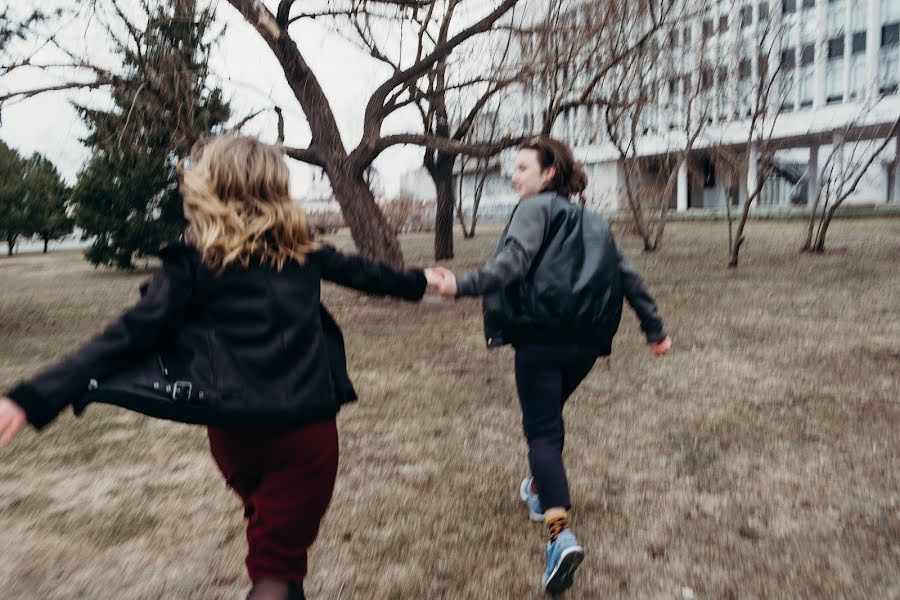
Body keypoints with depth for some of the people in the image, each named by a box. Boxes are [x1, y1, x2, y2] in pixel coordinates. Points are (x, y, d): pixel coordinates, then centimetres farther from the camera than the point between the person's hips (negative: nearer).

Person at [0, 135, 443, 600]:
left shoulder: (192, 263, -4)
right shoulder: (301, 251, 6)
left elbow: (129, 338, -11)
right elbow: (360, 271, 20)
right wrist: (417, 281, 38)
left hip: (236, 429, 0)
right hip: (308, 426, 1)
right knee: (280, 560, 12)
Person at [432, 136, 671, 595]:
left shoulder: (535, 207, -1)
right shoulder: (591, 222, 20)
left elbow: (513, 262, -19)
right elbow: (627, 276, 18)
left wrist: (463, 286, -30)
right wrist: (654, 328, 21)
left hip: (541, 337, -7)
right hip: (587, 340, 7)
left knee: (541, 431, -3)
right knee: (549, 416, 27)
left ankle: (561, 534, -17)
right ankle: (541, 491, 42)